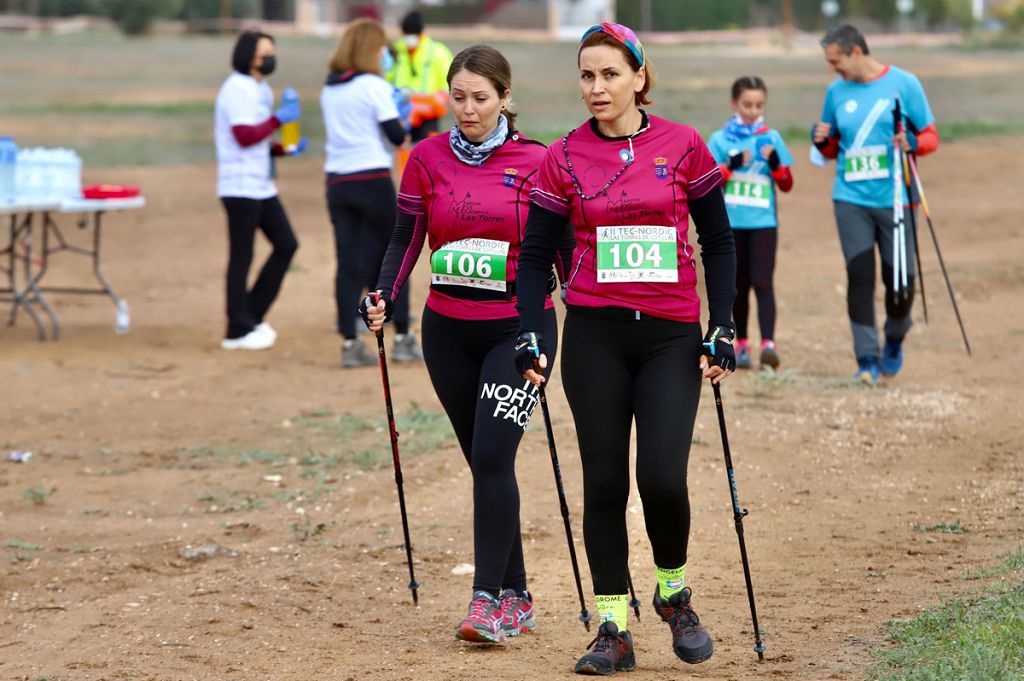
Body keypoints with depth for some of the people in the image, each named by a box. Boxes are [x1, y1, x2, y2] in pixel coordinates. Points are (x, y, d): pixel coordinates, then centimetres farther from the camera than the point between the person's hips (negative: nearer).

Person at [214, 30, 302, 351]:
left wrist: (286, 149, 7)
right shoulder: (238, 89, -12)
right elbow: (245, 137, -21)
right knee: (241, 257, -4)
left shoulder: (261, 91, 18)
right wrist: (279, 118, -17)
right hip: (241, 188, -10)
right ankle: (238, 331, 4)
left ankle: (252, 316, 16)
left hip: (261, 186, 10)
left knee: (286, 244, 9)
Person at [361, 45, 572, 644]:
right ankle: (517, 598, 18)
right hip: (449, 331, 3)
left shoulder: (536, 162, -4)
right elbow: (407, 238, 5)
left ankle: (488, 600, -14)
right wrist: (384, 301, -10)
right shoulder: (428, 158, 2)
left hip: (519, 328, -3)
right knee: (484, 461, 9)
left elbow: (563, 245, 2)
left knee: (492, 455, -16)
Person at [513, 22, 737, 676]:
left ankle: (674, 593, 16)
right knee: (604, 482, 2)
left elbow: (719, 243, 6)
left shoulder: (683, 147, 0)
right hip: (595, 334, 1)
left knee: (663, 478, -12)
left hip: (671, 334, -1)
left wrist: (722, 331, -1)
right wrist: (531, 334, -7)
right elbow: (536, 252, 5)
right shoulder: (565, 158, 2)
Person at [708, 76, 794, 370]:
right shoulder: (720, 140, 4)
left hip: (763, 222, -1)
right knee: (739, 286, 8)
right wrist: (732, 165, -18)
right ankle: (741, 344, 19)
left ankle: (768, 344, -22)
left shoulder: (772, 138, 6)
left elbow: (787, 185, 5)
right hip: (731, 222, 1)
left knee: (762, 282, -13)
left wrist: (774, 162, -13)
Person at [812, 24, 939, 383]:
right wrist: (822, 141, -5)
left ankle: (894, 341, 28)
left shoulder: (904, 84, -2)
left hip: (896, 200, -2)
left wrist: (913, 143, -20)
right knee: (859, 277, -5)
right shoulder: (836, 91, 8)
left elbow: (931, 137, 2)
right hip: (851, 201, 2)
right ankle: (867, 360, 2)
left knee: (900, 282, 0)